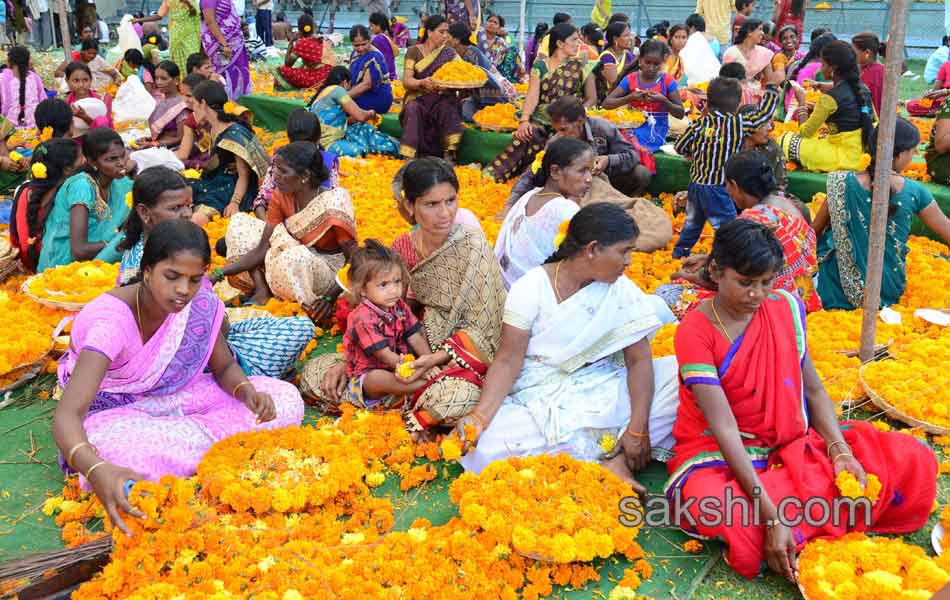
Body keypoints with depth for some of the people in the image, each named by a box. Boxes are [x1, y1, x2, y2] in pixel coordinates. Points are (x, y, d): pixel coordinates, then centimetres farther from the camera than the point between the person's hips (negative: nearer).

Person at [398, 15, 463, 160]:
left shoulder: (449, 54, 10)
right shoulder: (414, 52, 3)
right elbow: (406, 81, -8)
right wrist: (422, 82, -30)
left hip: (442, 98, 1)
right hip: (418, 98, -1)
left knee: (449, 105, -32)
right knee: (413, 108, -34)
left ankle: (449, 155, -33)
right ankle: (409, 158, -36)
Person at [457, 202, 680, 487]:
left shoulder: (622, 290, -3)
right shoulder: (531, 287, -10)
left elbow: (639, 360, -6)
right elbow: (508, 360, -12)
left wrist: (637, 429, -18)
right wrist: (481, 414, -28)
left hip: (603, 391, 2)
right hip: (540, 397, -2)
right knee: (487, 445, -32)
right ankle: (610, 451, -24)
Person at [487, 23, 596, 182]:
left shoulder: (581, 67, 7)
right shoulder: (540, 66, 7)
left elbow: (592, 99, 7)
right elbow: (532, 96, -3)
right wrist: (524, 120, -19)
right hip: (541, 118, 1)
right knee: (527, 135, -31)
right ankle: (493, 175, -31)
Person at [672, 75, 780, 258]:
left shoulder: (700, 123, -1)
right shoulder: (740, 124, -10)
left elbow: (680, 147, 3)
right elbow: (763, 113, 2)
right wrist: (772, 87, 13)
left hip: (696, 183, 6)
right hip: (717, 189, -6)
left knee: (692, 222, 23)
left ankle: (679, 253, 35)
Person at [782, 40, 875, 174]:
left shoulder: (830, 97, -17)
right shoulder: (862, 88, 5)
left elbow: (805, 132, -10)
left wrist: (802, 102, 4)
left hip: (846, 159, -8)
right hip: (864, 153, 8)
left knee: (786, 141, -5)